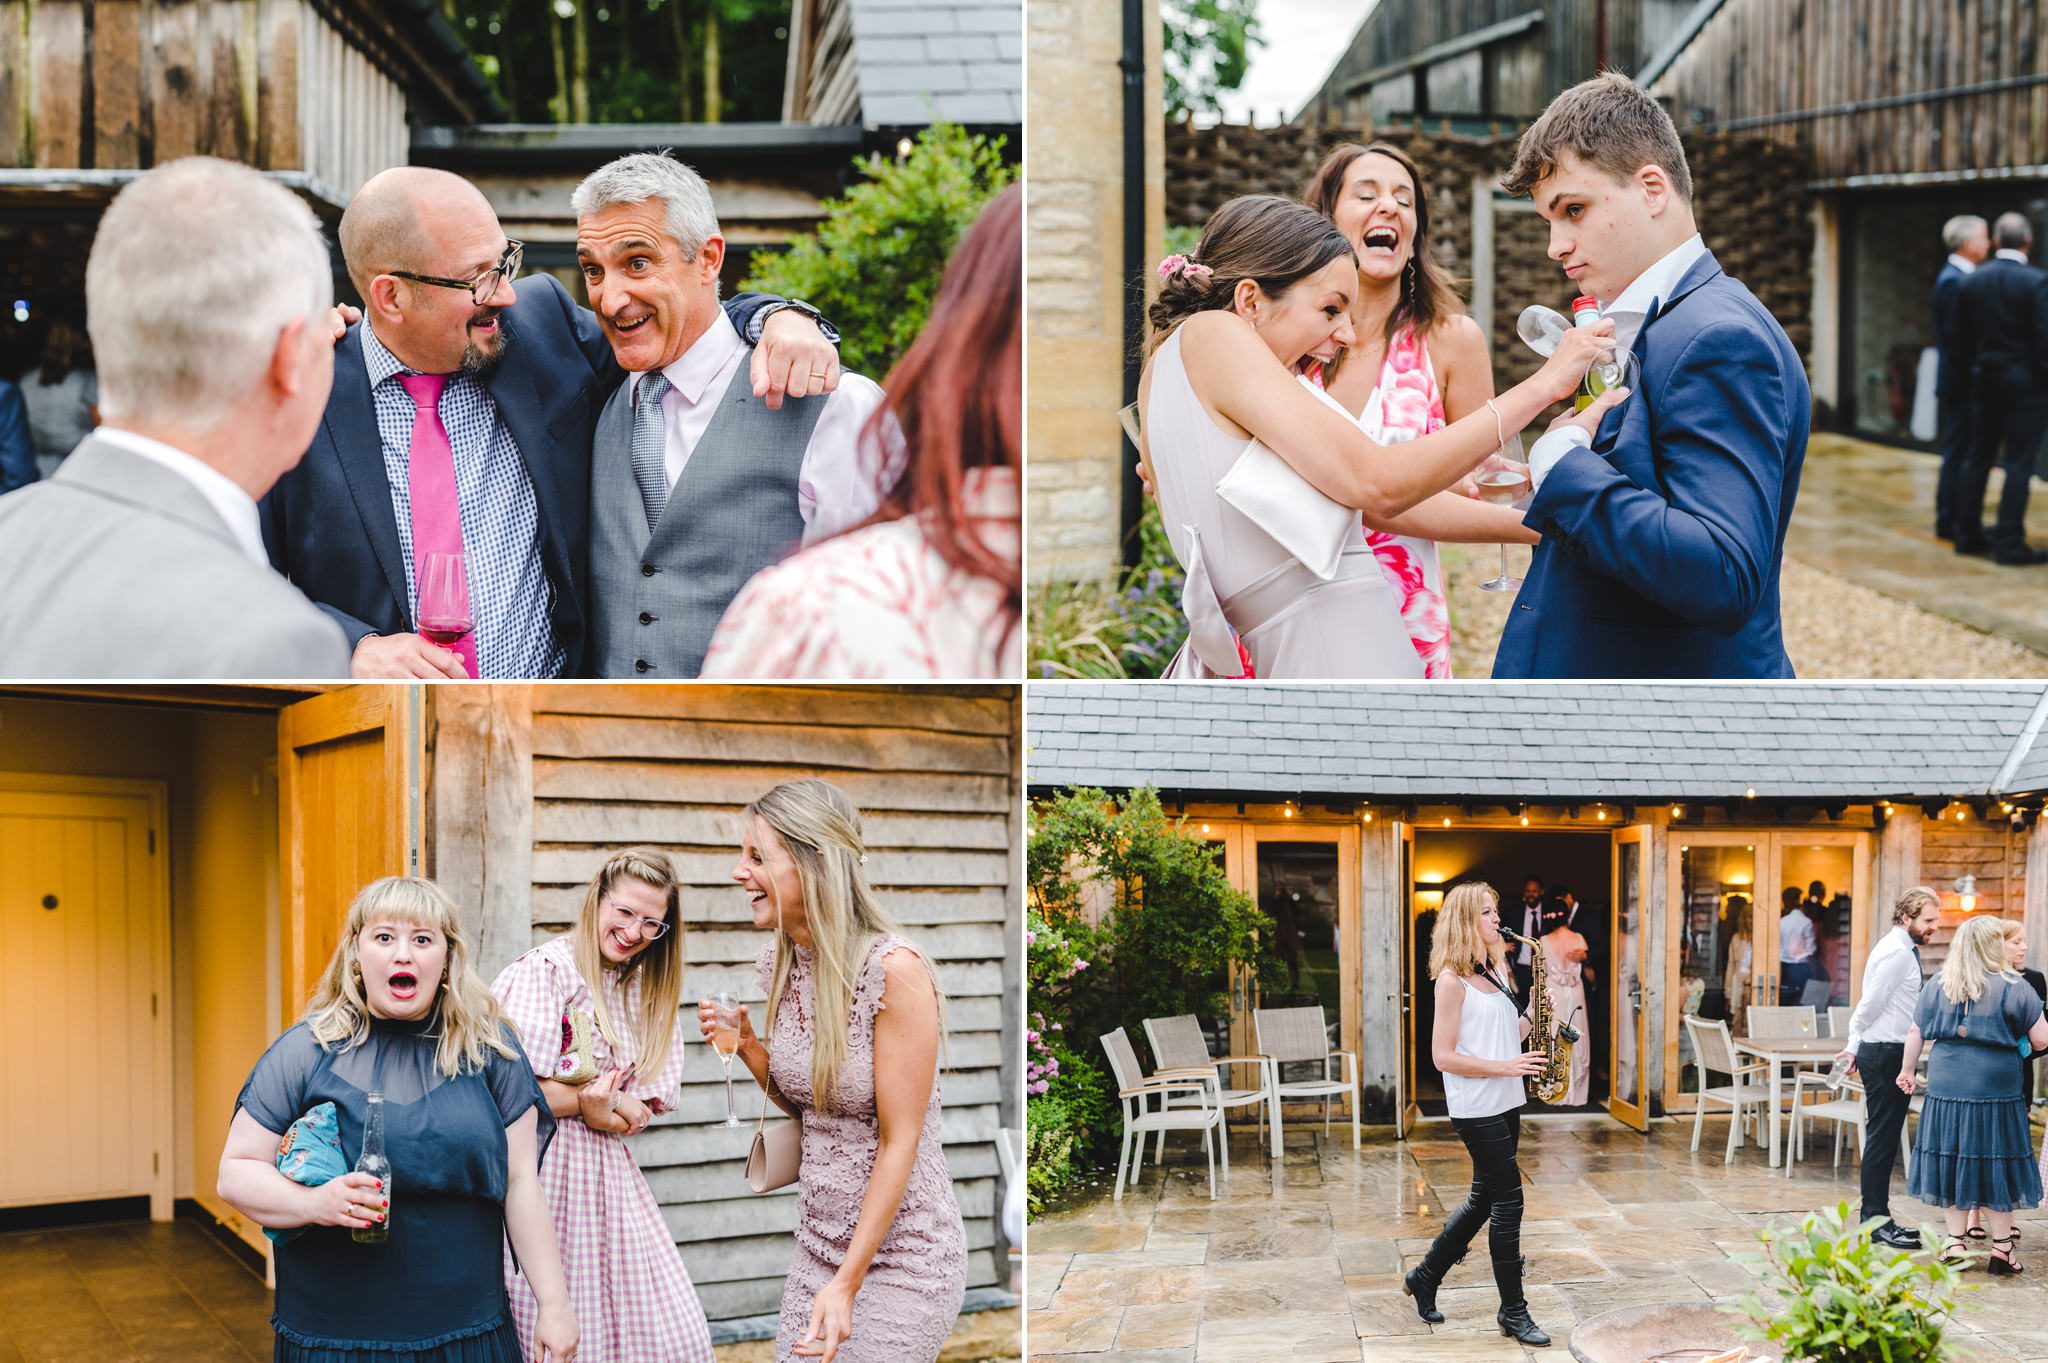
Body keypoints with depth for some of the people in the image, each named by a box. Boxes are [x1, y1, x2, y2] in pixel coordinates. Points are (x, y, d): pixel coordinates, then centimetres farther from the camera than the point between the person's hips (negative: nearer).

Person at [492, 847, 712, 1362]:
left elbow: (651, 1101, 11)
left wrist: (606, 1105, -10)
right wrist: (587, 1102, -8)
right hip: (543, 1164, -6)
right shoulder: (543, 970, -9)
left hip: (609, 1174, 6)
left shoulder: (648, 991, 14)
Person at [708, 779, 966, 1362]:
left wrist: (848, 1281, -20)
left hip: (900, 1258, -7)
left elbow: (900, 1143, -18)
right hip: (818, 1246, 7)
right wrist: (747, 1047, -3)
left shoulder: (894, 969, -21)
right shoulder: (780, 963, 2)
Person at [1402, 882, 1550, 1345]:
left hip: (1506, 1103, 8)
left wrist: (1529, 1021, -1)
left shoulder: (1495, 970, 11)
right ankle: (1513, 1310, 6)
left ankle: (1425, 1277, 29)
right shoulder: (1452, 980, -13)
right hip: (1476, 1107, -8)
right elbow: (1443, 1056, -16)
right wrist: (1505, 1066, -21)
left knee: (1485, 1198, 15)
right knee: (1509, 1199, -5)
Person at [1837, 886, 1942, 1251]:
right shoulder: (1896, 952, -16)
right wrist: (1855, 1045, -1)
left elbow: (1870, 1004, 18)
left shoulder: (1904, 949, 17)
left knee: (1884, 1137, 13)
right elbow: (1873, 1003, -15)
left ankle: (1877, 1217, 19)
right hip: (1885, 1053, -10)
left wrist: (1856, 1046, 15)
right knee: (1882, 1138, -6)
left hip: (1888, 1052, 10)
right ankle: (1876, 1222, -2)